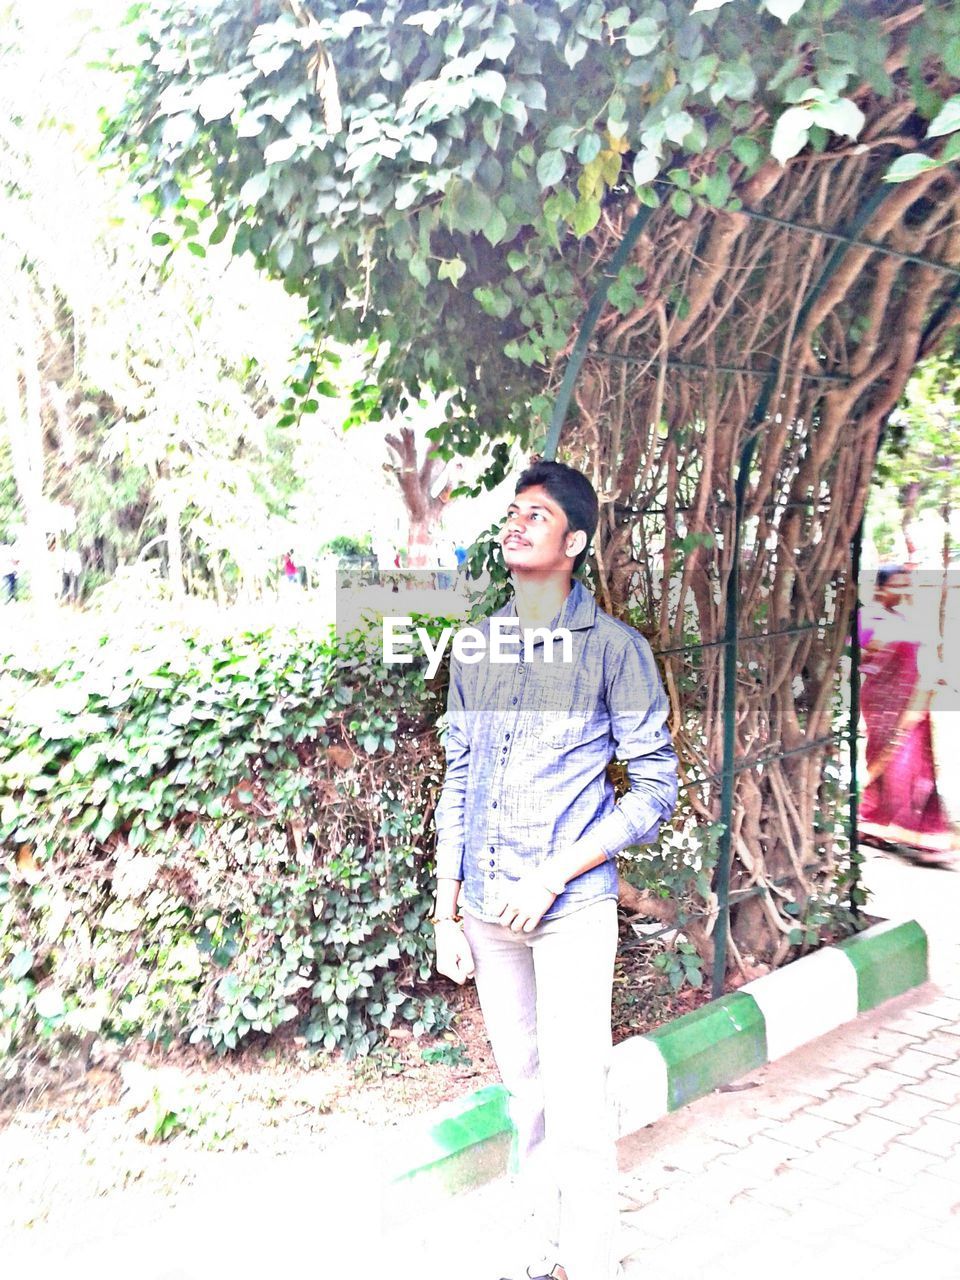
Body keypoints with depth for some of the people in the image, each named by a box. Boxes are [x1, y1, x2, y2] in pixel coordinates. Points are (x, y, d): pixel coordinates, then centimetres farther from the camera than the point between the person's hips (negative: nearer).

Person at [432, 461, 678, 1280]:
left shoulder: (613, 647, -7)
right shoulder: (476, 649, 8)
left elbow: (656, 786, -7)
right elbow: (457, 785, 12)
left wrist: (550, 877, -15)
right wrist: (447, 913, 10)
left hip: (571, 908, -4)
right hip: (486, 909, 5)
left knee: (575, 1104, -1)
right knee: (524, 1089, 17)